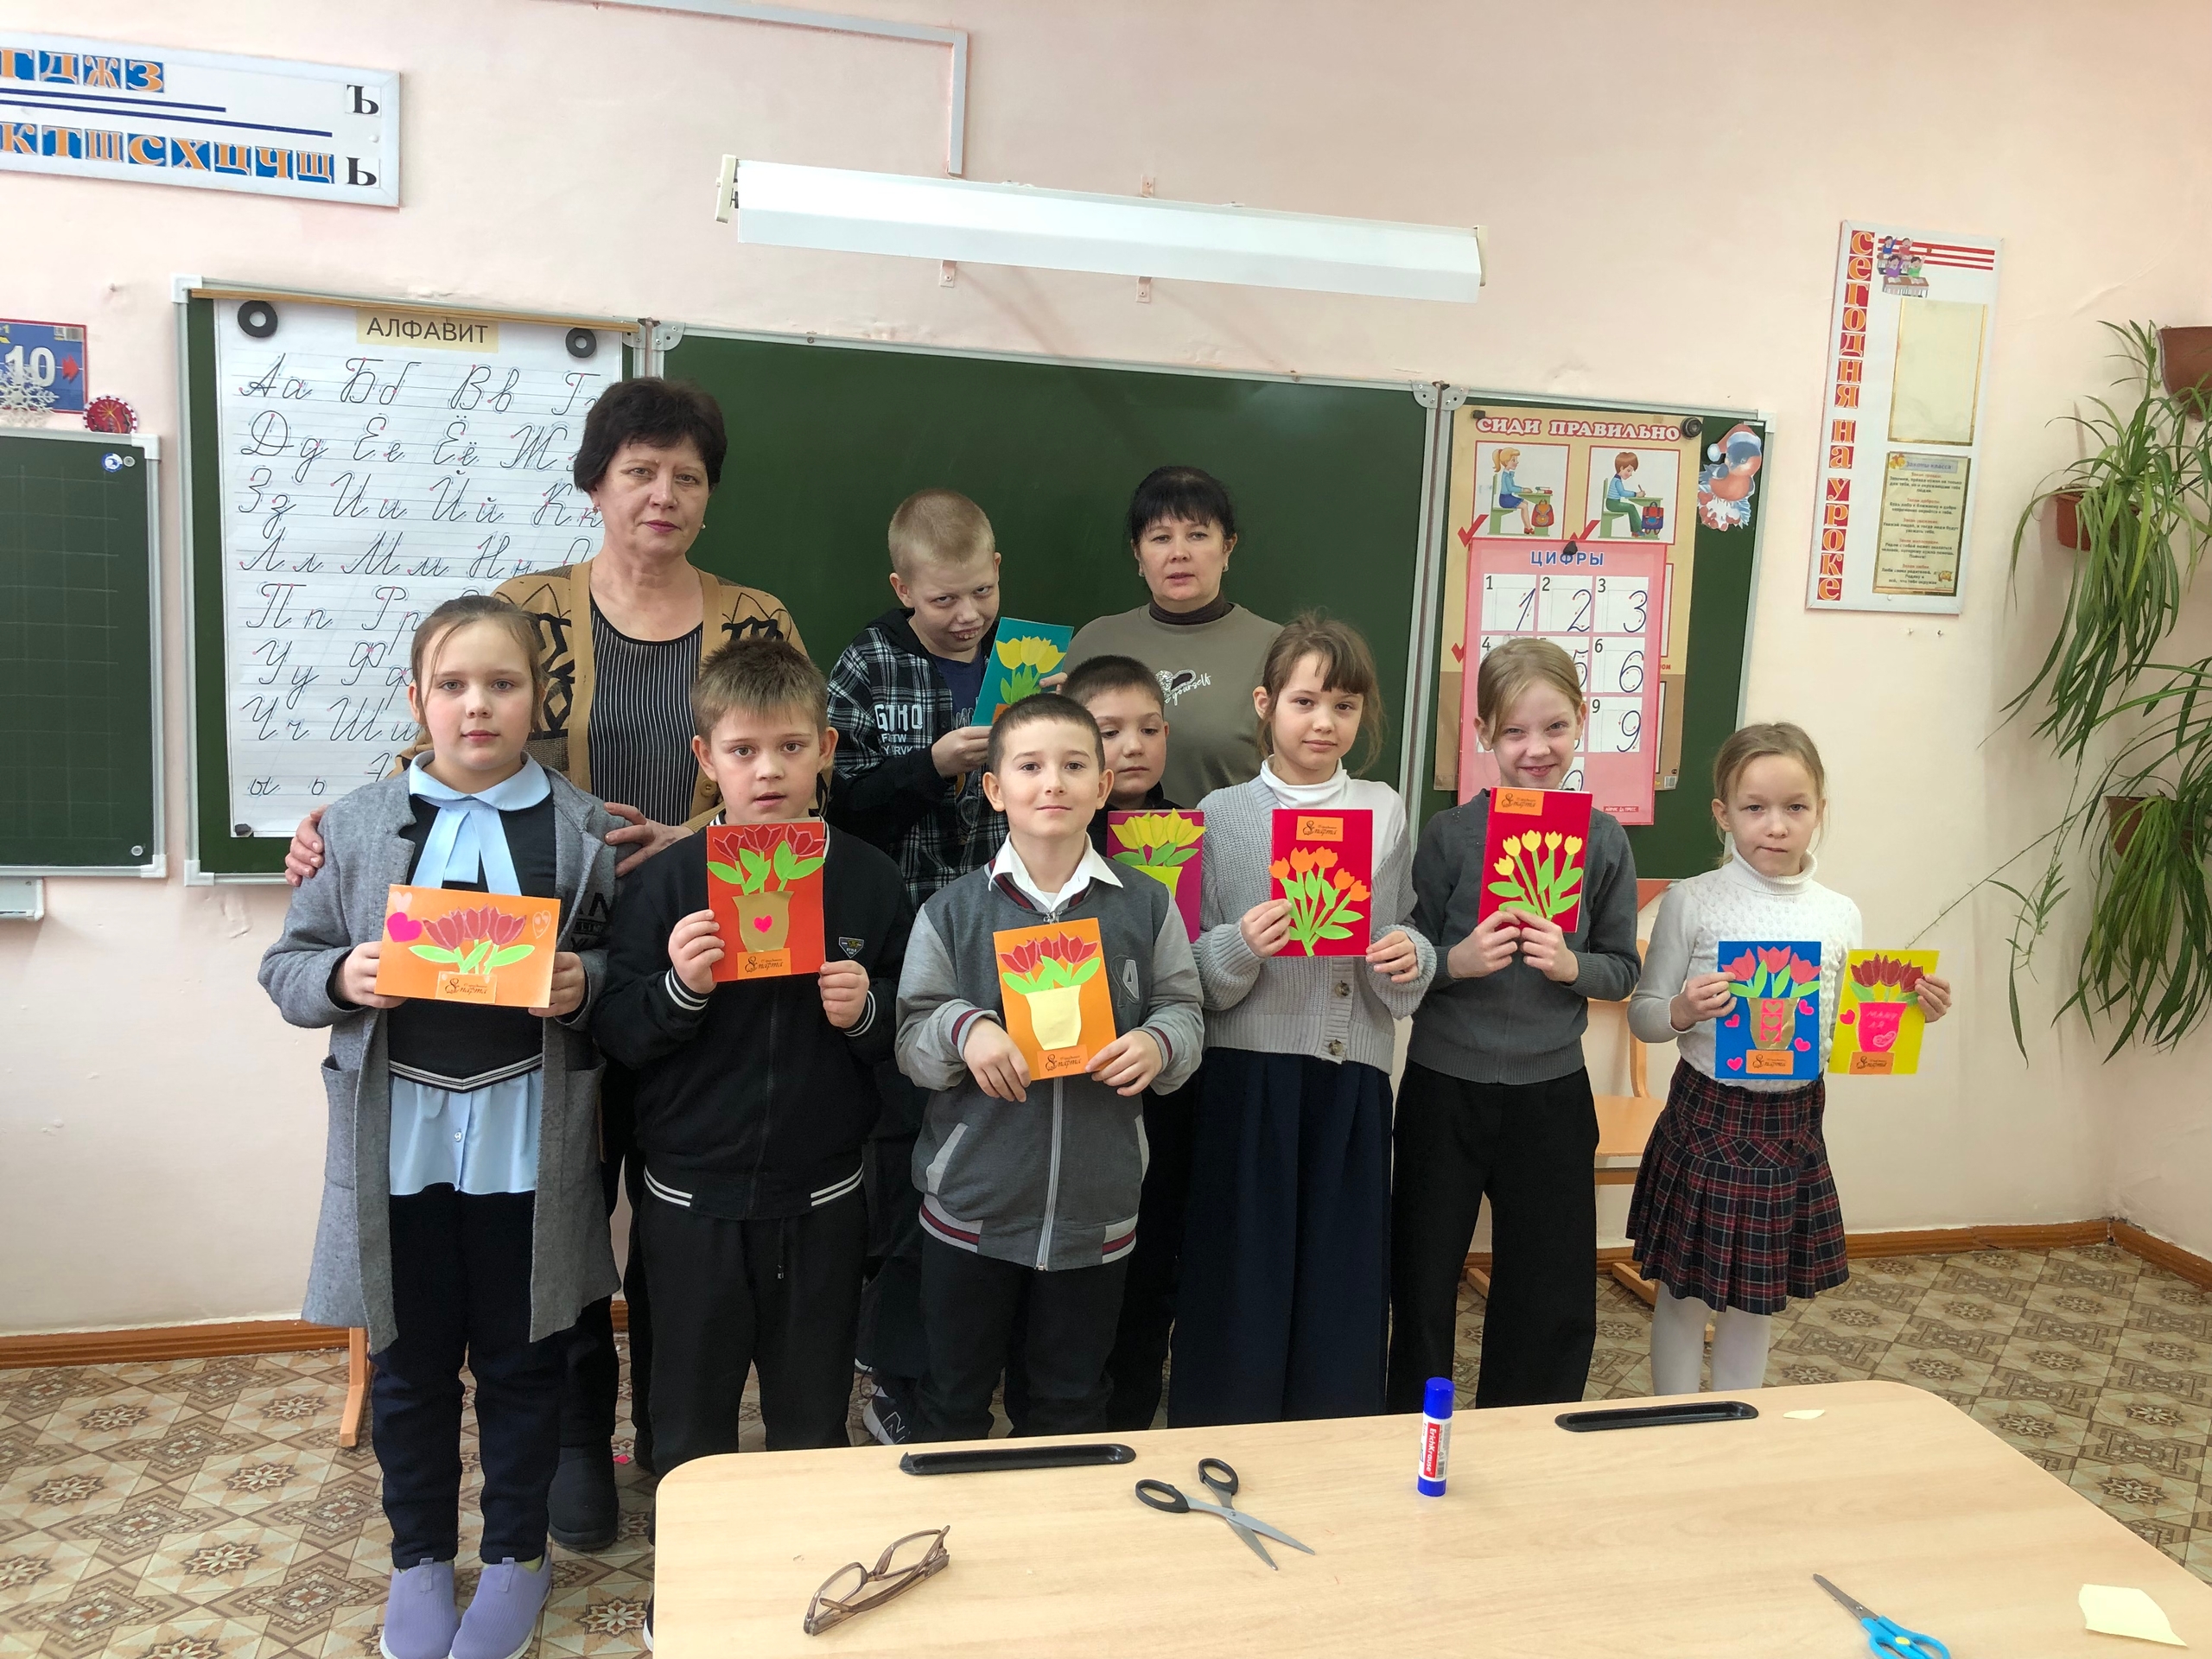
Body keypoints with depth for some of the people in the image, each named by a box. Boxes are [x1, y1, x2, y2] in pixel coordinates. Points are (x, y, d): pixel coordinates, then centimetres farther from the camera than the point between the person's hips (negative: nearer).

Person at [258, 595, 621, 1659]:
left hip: (528, 1141, -1)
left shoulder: (586, 830, -1)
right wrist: (341, 979, -14)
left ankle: (517, 1553, 34)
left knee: (522, 1361, 13)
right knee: (410, 1362, 15)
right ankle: (420, 1554, 36)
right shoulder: (356, 826, 3)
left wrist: (583, 980, -19)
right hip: (398, 1137, 1)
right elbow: (286, 967, 6)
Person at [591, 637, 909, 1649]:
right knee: (691, 1412, 17)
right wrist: (678, 988, -26)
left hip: (821, 1196, 1)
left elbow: (913, 1033, 0)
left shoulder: (871, 883, -5)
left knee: (813, 1413, 17)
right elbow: (616, 1035, -8)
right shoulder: (665, 885, -8)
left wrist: (869, 1013, -20)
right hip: (692, 1196, 0)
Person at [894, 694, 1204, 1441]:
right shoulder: (953, 910, -3)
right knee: (954, 1399, 16)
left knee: (1070, 1405, 18)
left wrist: (1158, 1044, -17)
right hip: (970, 1203, -1)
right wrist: (963, 1029, -22)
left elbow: (1185, 1013, 4)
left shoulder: (1145, 908, 0)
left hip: (1095, 1210, 1)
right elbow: (910, 1041, -2)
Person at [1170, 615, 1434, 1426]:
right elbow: (1193, 976, 0)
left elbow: (1409, 940, 12)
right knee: (1242, 1287, 3)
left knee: (1343, 1289, 7)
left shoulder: (1386, 812, 8)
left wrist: (1412, 960, -9)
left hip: (1353, 1079, 2)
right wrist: (1241, 948, -19)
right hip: (1249, 1077, -2)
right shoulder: (1222, 814, 1)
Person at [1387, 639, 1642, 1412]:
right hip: (1445, 1087, -1)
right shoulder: (1449, 835, -7)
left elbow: (1624, 970, 3)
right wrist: (1457, 961, -22)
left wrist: (1571, 966, -17)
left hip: (1552, 1093, 2)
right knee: (1423, 1284, 11)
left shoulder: (1604, 841, -1)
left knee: (1554, 1298, 11)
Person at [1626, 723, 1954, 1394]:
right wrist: (1683, 1013, -25)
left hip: (1793, 1122, 4)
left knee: (1757, 1300, 17)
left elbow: (1847, 1031, 11)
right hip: (1708, 1117, -3)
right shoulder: (1692, 902, -9)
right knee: (1686, 1294, 7)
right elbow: (1642, 1016, -5)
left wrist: (1911, 1012, -6)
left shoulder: (1839, 915, 2)